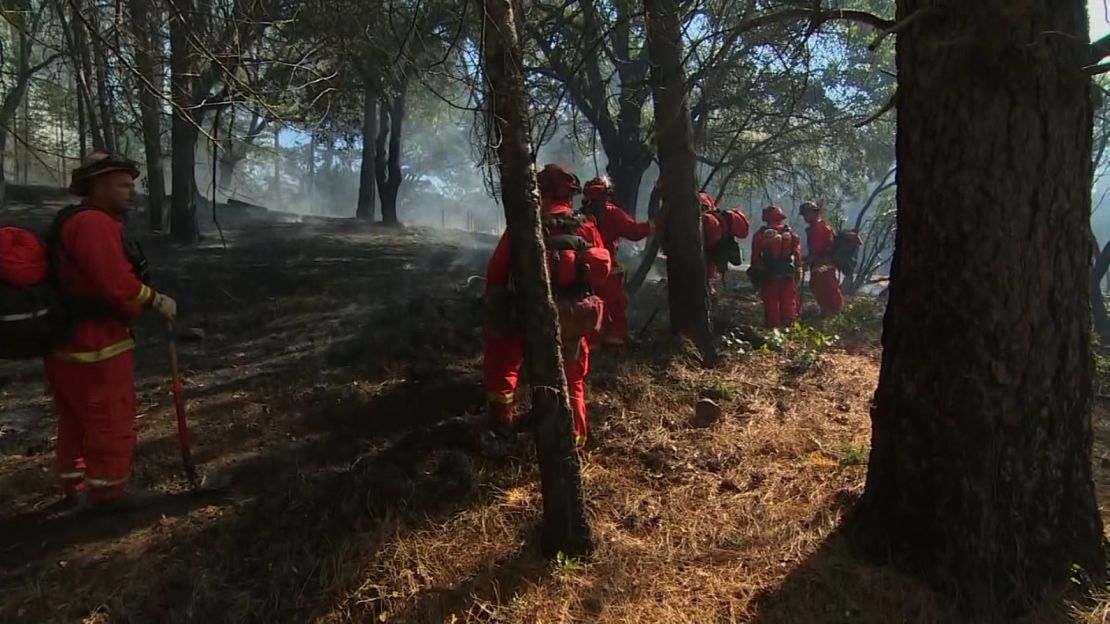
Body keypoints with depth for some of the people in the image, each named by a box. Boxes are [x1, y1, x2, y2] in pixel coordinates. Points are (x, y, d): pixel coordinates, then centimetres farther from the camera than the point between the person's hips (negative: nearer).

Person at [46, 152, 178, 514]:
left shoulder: (75, 222, 17)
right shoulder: (93, 224, -20)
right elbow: (118, 285, -26)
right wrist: (157, 301, -12)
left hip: (70, 340, 11)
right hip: (95, 345, -11)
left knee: (75, 420, 19)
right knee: (111, 421, 3)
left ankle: (75, 489, 30)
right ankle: (108, 491, 15)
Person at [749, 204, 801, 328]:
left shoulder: (761, 235, -6)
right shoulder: (792, 235, 1)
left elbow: (755, 258, -4)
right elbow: (798, 257, 1)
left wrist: (756, 277, 5)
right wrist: (798, 275, 7)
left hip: (768, 276, -2)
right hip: (788, 276, 2)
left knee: (771, 305, 5)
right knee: (788, 304, 10)